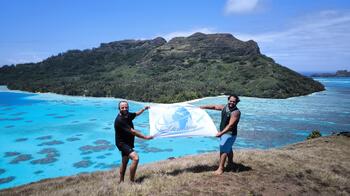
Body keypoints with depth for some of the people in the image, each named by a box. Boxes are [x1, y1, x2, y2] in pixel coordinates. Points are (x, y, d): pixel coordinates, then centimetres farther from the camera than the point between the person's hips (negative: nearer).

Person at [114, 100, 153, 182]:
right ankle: (131, 181, -13)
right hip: (122, 143, -9)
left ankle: (121, 181, 35)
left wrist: (144, 109, 13)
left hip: (127, 143, 9)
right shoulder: (119, 120, -27)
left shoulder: (127, 115, -1)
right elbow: (132, 131, -28)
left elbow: (136, 114, 24)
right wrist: (145, 137, -25)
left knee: (124, 163, 19)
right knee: (135, 158, -25)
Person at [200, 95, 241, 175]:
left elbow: (230, 125, -29)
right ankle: (230, 163, 41)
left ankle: (220, 168, -2)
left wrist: (221, 133, -36)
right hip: (224, 132, 8)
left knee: (223, 150, -8)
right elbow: (214, 107, 12)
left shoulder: (236, 112, -23)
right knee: (228, 149, 23)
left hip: (230, 134, -8)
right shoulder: (225, 107, -1)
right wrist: (202, 107, 11)